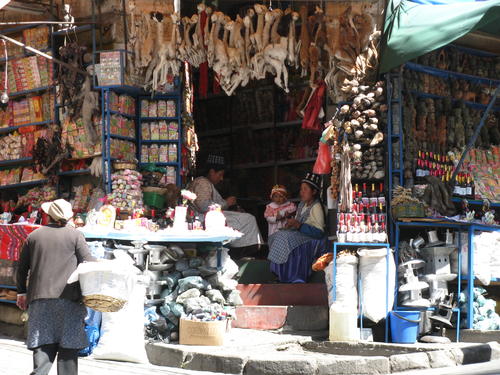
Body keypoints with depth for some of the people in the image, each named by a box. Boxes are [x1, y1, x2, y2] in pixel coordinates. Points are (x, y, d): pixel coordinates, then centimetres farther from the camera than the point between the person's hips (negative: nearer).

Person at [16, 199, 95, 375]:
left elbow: (22, 268, 17)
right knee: (68, 347, 2)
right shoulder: (75, 235, 3)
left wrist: (22, 292, 26)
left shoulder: (34, 236, 12)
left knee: (44, 344, 0)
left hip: (39, 298, 3)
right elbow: (88, 262, -4)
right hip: (68, 298, -2)